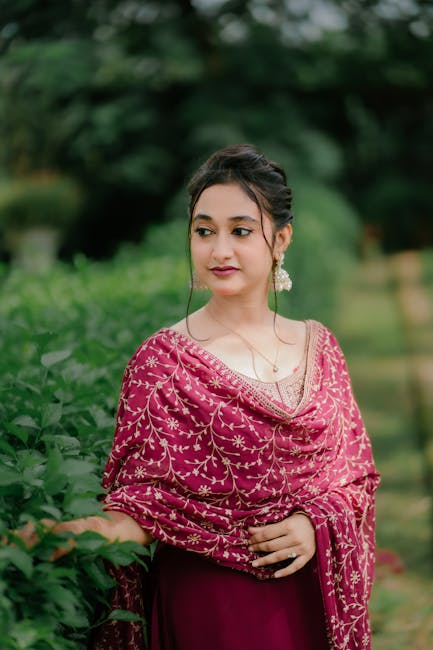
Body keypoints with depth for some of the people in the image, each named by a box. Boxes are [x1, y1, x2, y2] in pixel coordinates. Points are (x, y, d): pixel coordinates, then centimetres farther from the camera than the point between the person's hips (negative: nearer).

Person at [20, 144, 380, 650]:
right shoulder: (162, 361, -8)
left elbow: (355, 472, 8)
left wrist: (317, 523, -11)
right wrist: (104, 529, -31)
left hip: (311, 600, 4)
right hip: (208, 604, -4)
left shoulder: (318, 346, 3)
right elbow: (149, 495, -12)